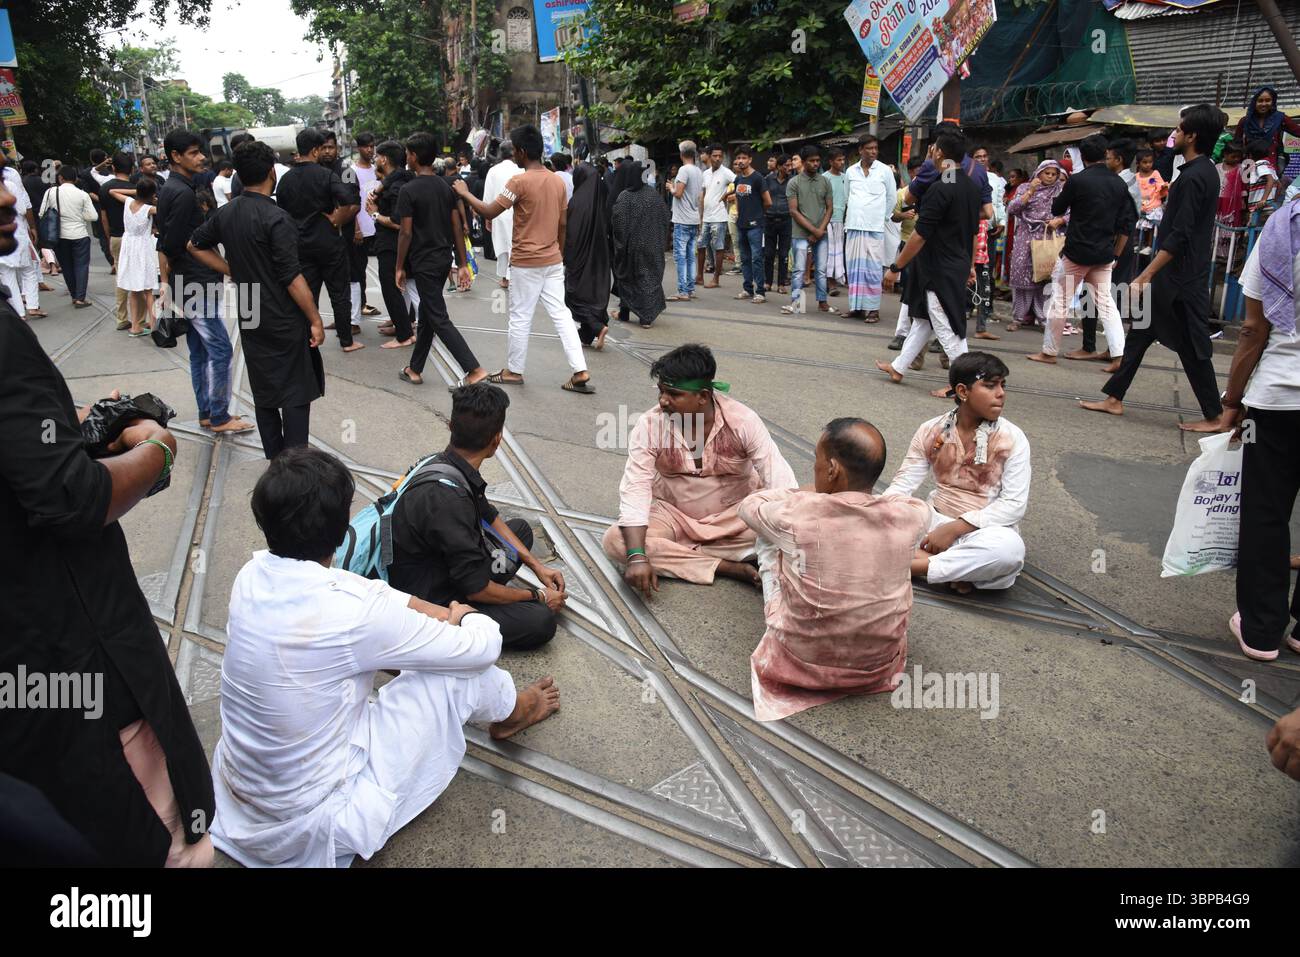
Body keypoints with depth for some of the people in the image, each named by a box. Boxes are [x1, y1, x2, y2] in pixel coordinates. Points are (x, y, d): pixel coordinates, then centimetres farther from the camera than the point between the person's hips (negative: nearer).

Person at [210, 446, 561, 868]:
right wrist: (466, 616, 6)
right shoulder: (352, 615, -30)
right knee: (460, 664, -5)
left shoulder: (252, 575, -10)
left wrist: (437, 612, 6)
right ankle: (514, 710, 28)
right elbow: (483, 645, -16)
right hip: (314, 825, -7)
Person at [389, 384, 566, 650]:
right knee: (540, 620, -24)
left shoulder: (444, 464, -4)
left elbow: (490, 517, 14)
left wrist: (537, 566, 10)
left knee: (520, 528, 20)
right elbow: (475, 588, -26)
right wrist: (537, 596, -11)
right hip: (431, 604, -10)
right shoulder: (447, 497, -33)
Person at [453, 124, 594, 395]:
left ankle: (513, 371, 19)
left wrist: (464, 193, 1)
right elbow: (563, 224, 12)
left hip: (526, 262, -6)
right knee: (561, 314, 6)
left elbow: (489, 212, -13)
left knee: (520, 319, 6)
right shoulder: (558, 182, 6)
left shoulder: (519, 181, -15)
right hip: (553, 260, 6)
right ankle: (580, 373, 0)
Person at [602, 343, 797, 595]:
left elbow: (780, 481, -22)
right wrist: (636, 556, -33)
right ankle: (732, 568, -25)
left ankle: (674, 555, -16)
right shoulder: (650, 424, -15)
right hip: (673, 514, 1)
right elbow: (636, 488, -21)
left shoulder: (743, 421, -18)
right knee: (615, 541, -25)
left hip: (734, 516, -1)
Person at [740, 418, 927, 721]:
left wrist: (807, 493, 15)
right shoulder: (908, 517, -16)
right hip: (880, 665, 2)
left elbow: (748, 506, 1)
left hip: (801, 661, -2)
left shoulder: (796, 513, -23)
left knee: (768, 537, 13)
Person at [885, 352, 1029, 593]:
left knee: (1010, 547, -37)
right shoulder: (930, 431, 0)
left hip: (983, 531, -2)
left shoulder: (1012, 439, -7)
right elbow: (902, 484, -2)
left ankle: (914, 564, -25)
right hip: (935, 521, 2)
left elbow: (1014, 504, -13)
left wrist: (954, 529, -22)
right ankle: (953, 569, -24)